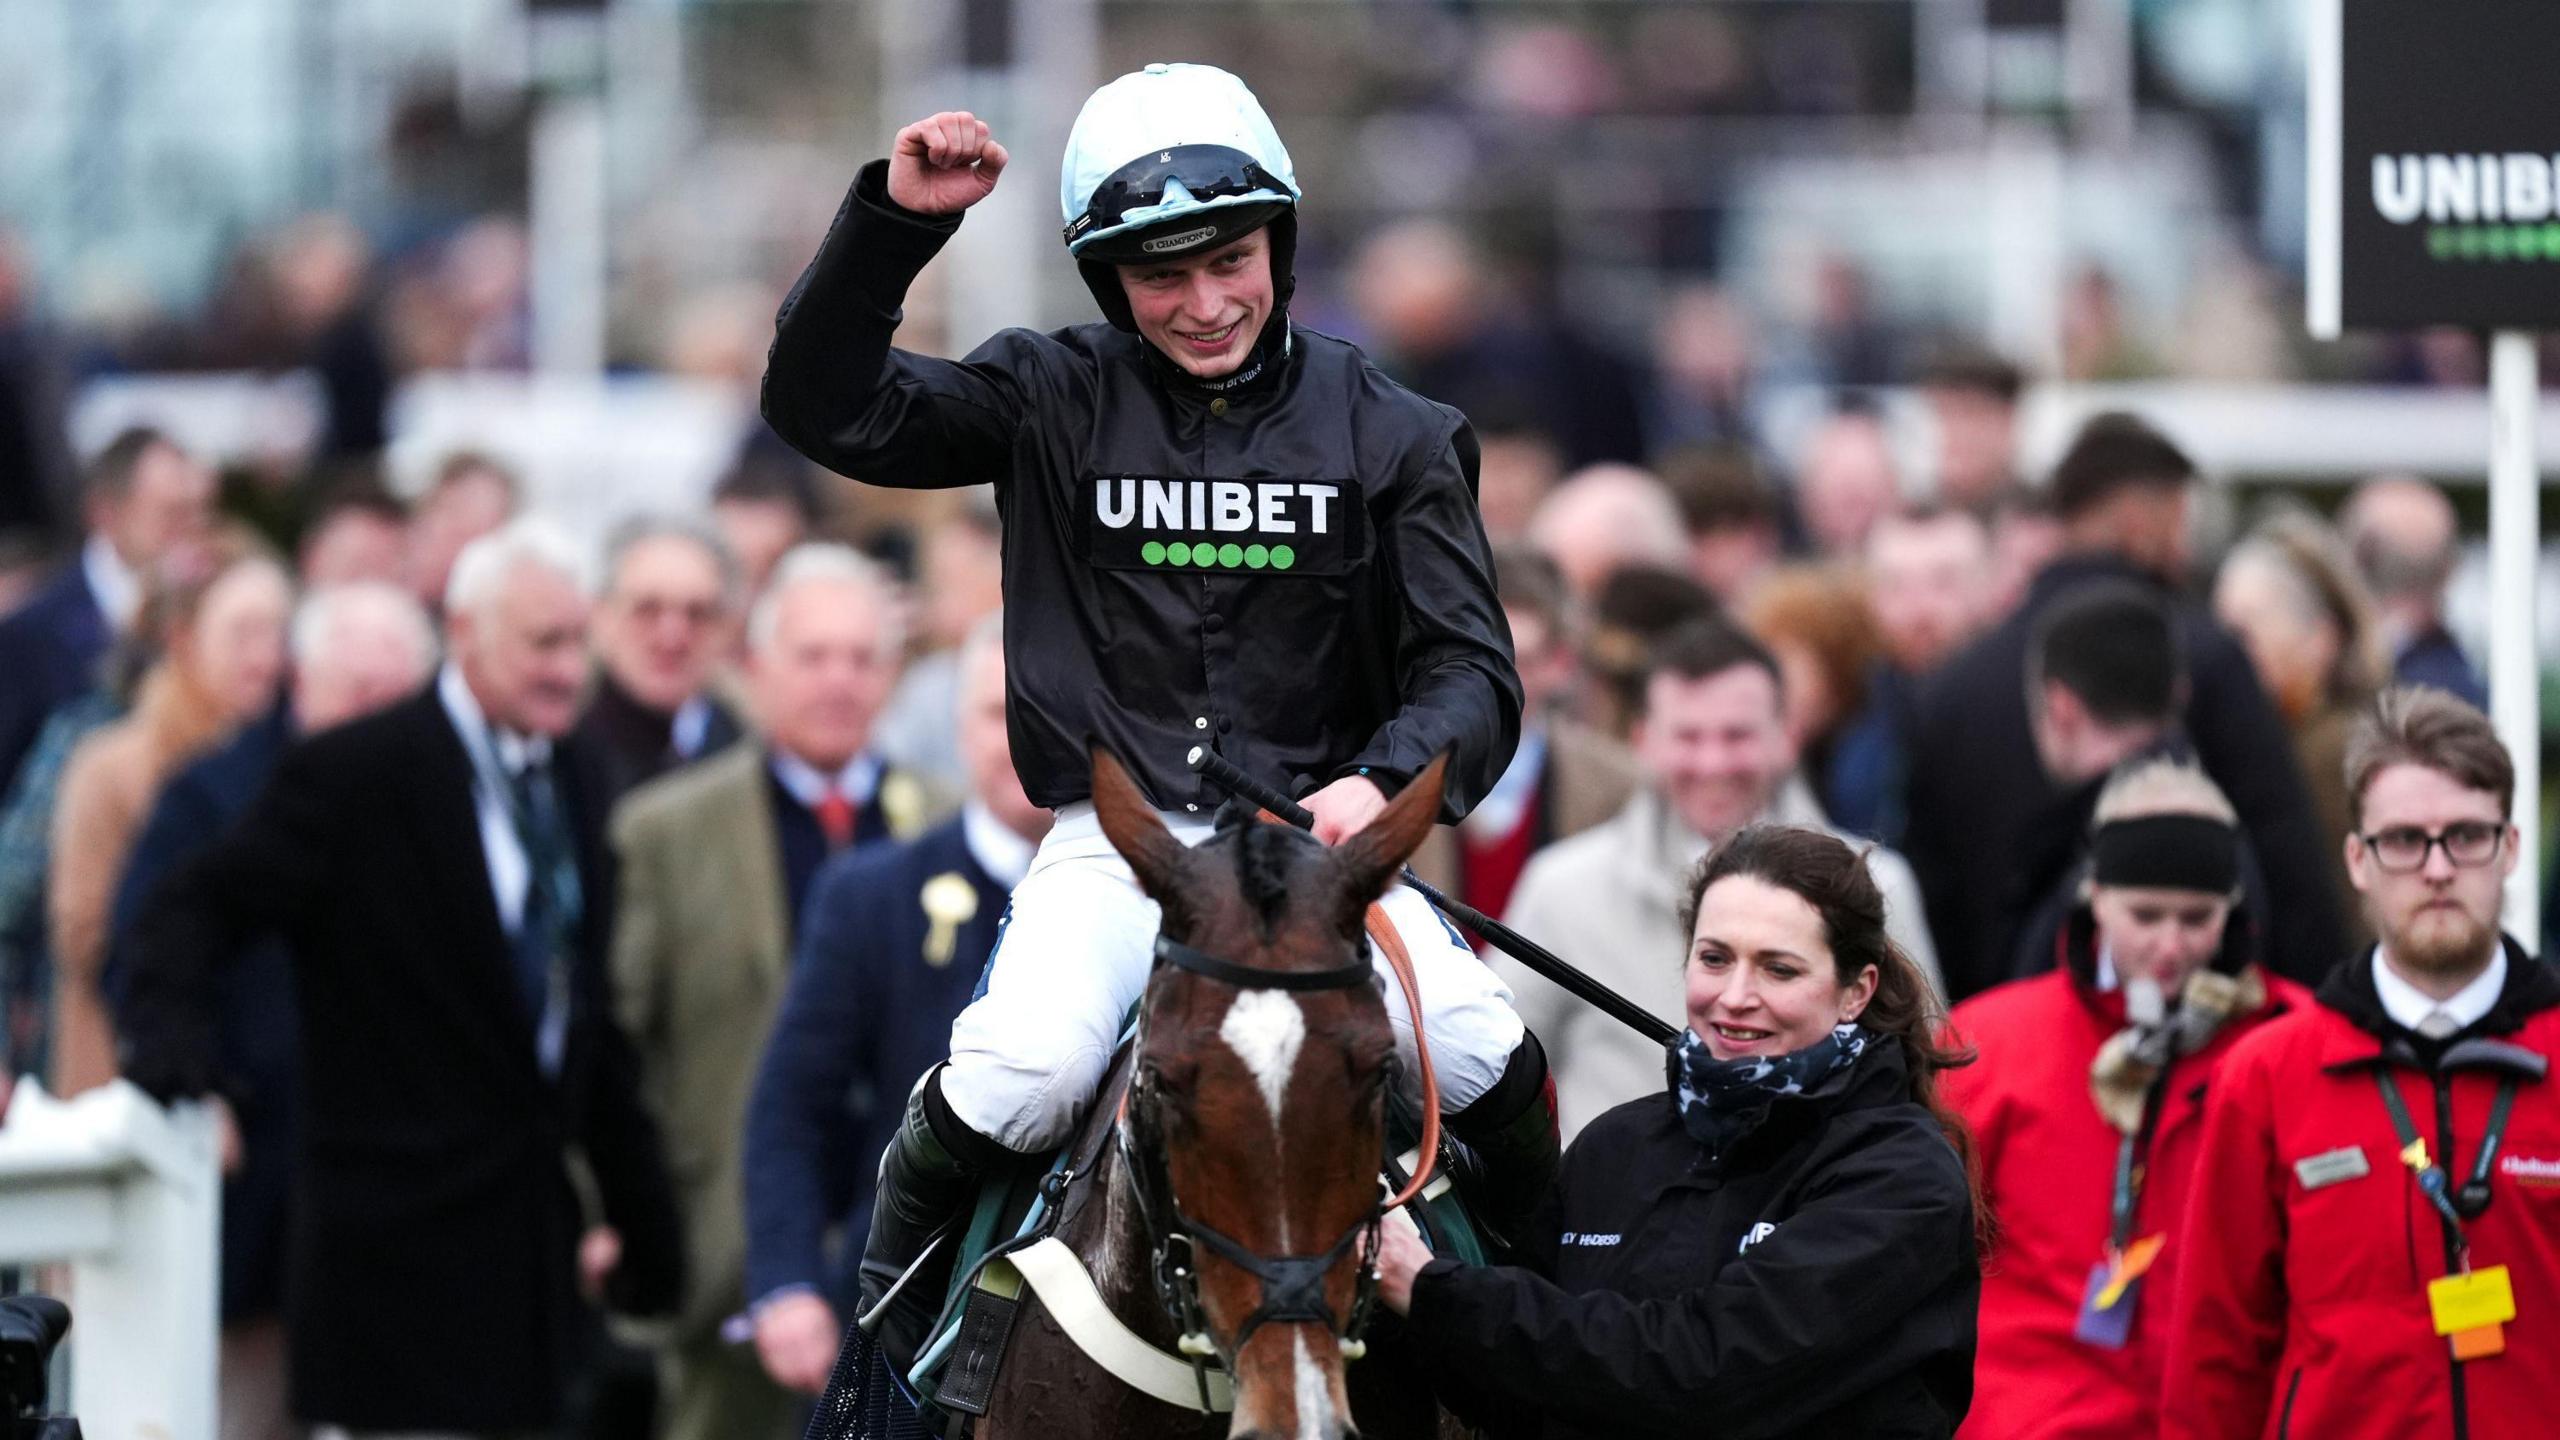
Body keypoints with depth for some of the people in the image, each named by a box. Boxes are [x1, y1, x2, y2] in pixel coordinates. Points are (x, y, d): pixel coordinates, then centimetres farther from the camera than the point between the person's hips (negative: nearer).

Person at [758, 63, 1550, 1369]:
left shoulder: (1390, 436, 5)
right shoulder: (1054, 401, 5)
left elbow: (1468, 671, 1)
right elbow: (825, 407, -1)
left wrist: (1381, 781, -21)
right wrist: (892, 221, -15)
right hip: (1113, 838, -1)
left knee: (1489, 1067, -22)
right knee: (1017, 1081, -28)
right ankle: (892, 1302, 3)